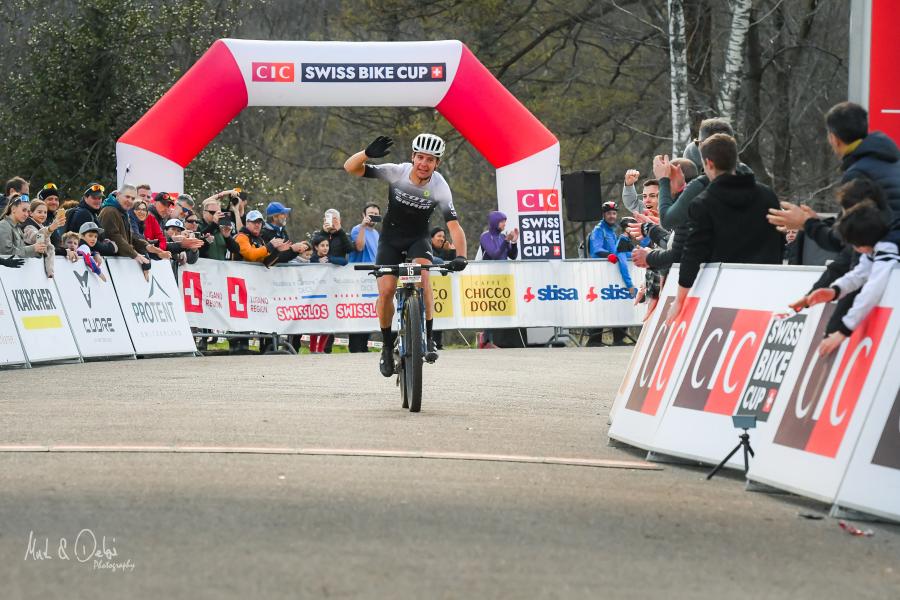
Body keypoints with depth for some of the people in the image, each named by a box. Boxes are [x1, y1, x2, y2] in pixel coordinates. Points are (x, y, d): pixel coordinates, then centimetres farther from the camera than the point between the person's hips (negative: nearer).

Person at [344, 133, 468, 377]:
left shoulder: (440, 188, -22)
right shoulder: (396, 172, -22)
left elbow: (454, 226, -26)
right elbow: (350, 167, -23)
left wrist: (460, 256, -42)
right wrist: (368, 153, -44)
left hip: (418, 239, -1)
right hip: (391, 239, 1)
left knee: (422, 274, -30)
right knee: (386, 290, -14)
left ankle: (428, 338, -23)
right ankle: (387, 346, 7)